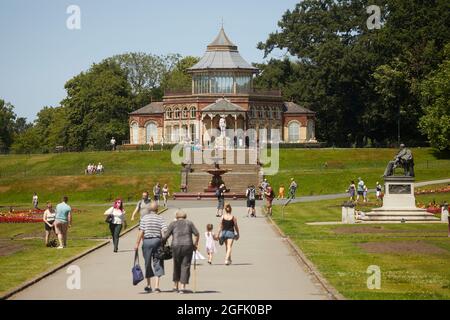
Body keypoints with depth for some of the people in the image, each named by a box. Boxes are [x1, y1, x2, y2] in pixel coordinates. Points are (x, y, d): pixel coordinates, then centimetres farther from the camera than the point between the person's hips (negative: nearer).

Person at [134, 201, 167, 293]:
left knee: (148, 264, 12)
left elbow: (141, 232, -8)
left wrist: (137, 243, -4)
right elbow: (164, 232, -8)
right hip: (157, 241, 0)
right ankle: (157, 286, -3)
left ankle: (149, 286, 20)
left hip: (147, 241, 0)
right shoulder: (160, 219, 0)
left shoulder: (144, 218, -2)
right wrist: (164, 244, 1)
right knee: (157, 264, 5)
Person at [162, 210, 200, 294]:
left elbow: (166, 236, 2)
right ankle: (182, 287, -7)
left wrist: (163, 242, 16)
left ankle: (175, 286, 21)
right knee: (185, 267, 2)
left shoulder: (173, 224, 10)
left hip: (176, 247, 0)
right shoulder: (189, 223, 13)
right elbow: (197, 234, 4)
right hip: (188, 246, 0)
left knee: (176, 267, 16)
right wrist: (195, 244, 13)